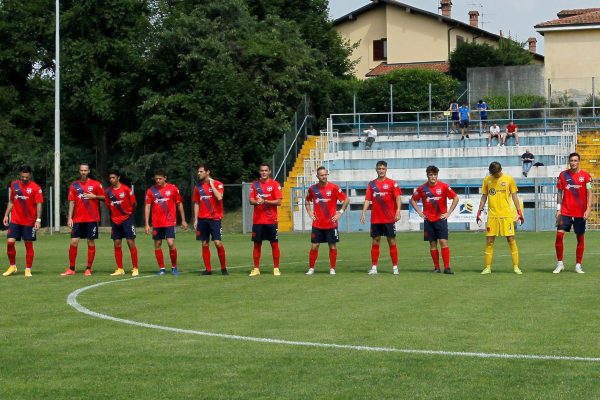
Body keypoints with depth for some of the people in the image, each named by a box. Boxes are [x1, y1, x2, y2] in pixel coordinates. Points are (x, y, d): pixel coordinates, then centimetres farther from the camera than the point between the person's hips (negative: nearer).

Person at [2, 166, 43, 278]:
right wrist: (6, 215, 11)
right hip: (15, 221, 3)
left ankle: (28, 269, 10)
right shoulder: (14, 185, 7)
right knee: (10, 242, -6)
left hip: (29, 222, -3)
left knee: (29, 244, 2)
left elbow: (39, 204, -8)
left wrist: (38, 220, -16)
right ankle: (12, 266, 10)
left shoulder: (35, 187, -5)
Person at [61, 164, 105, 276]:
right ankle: (71, 269, 5)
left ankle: (88, 269, 8)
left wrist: (94, 196, -12)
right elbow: (71, 202, 7)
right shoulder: (74, 185, 8)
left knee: (91, 243, 1)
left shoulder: (95, 184, 2)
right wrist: (69, 218, -1)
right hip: (78, 219, 2)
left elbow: (104, 197, 5)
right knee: (73, 242, -3)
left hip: (92, 219, -2)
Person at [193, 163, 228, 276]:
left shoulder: (218, 184, -3)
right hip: (202, 219, 5)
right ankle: (208, 269, 8)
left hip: (215, 218, -5)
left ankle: (223, 268, 1)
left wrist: (211, 184, -13)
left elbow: (219, 197, -20)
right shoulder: (198, 186, 11)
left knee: (218, 243, -10)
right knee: (205, 244, 3)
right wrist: (195, 219, 8)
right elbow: (196, 203, 14)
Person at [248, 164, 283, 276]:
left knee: (274, 244, 0)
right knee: (257, 244, 5)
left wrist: (265, 201, -18)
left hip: (271, 220, -3)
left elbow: (279, 202, -7)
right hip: (257, 220, 3)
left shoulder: (275, 184, -1)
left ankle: (276, 268, 7)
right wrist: (256, 201, -18)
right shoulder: (255, 184, 9)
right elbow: (251, 200, 5)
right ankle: (256, 269, 11)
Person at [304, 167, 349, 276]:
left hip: (331, 223, -2)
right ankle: (311, 268, 9)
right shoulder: (312, 189, 3)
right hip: (317, 224, 2)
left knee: (332, 246, 3)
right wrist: (310, 213, 7)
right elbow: (307, 202, 20)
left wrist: (340, 212, -5)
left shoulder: (333, 188, -6)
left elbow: (346, 199, -1)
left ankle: (332, 269, 13)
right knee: (314, 246, 0)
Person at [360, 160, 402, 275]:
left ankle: (395, 267, 5)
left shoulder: (392, 183, 0)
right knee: (375, 242, 4)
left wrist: (398, 211, -21)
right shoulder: (371, 184, 9)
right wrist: (364, 212, -4)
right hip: (375, 219, 3)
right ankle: (374, 267, 9)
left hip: (389, 218, -3)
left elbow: (398, 197, -7)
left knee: (392, 241, 0)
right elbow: (367, 199, 8)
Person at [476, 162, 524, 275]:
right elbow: (484, 197, 13)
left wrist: (519, 212, 1)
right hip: (492, 215, 2)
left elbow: (514, 196, 5)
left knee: (511, 240, -3)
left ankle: (516, 266, 2)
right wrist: (479, 212, 8)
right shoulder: (487, 180, 6)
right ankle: (488, 267, 8)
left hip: (506, 215, -2)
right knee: (489, 241, 1)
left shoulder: (509, 179, 1)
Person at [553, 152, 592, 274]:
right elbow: (560, 193, 9)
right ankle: (560, 264, 2)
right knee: (559, 234, -10)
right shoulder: (563, 175, 4)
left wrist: (588, 209, -13)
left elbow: (589, 193, -3)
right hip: (565, 212, 1)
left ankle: (578, 265, 13)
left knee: (580, 238, 4)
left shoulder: (585, 176, -2)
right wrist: (558, 209, 3)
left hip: (580, 213, -1)